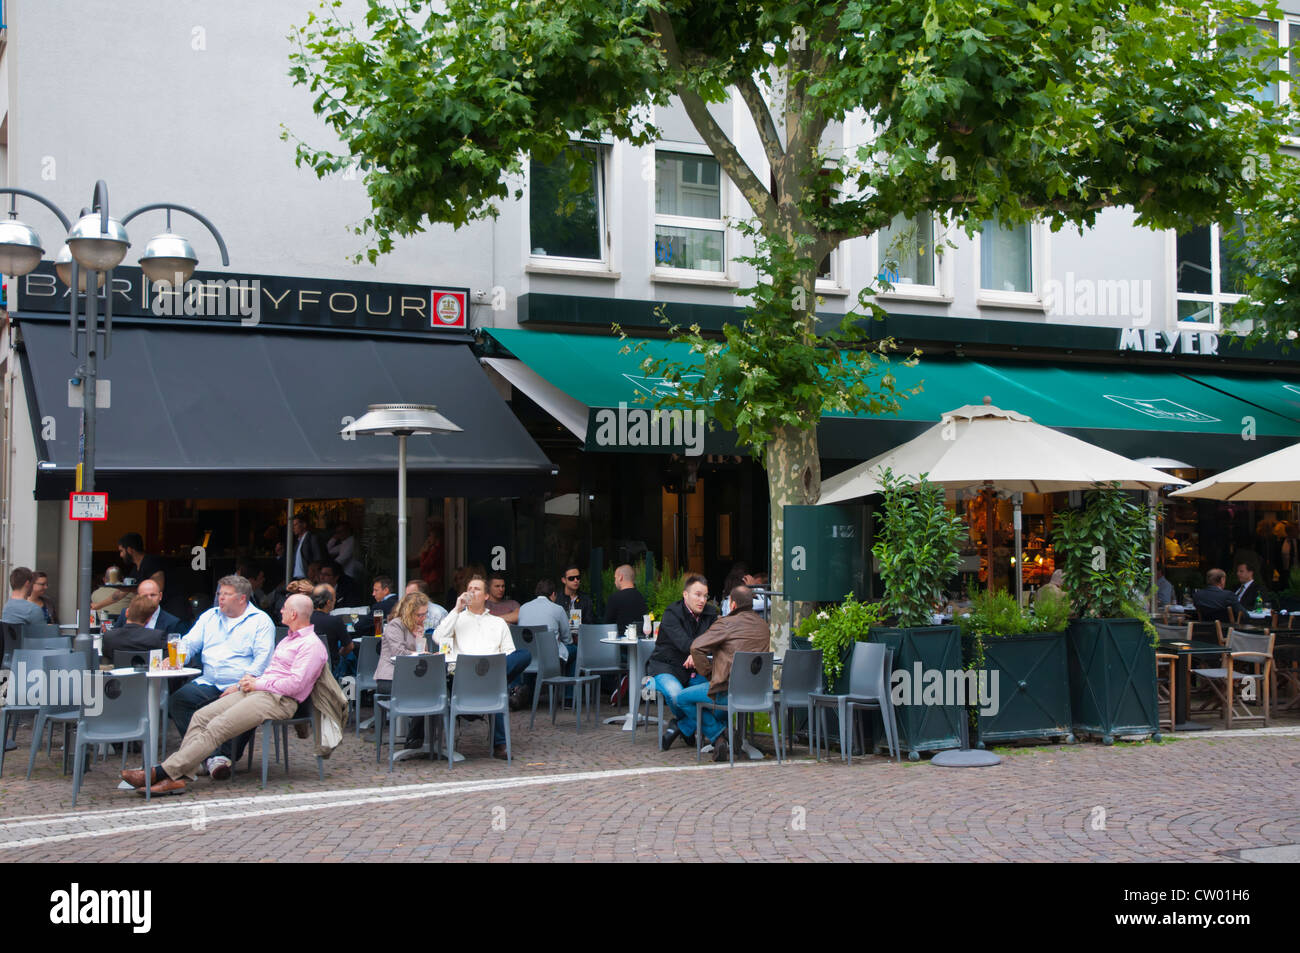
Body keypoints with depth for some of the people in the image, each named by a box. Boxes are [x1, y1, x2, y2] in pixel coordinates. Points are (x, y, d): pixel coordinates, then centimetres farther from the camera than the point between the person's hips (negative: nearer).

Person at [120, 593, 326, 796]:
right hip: (254, 691, 10)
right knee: (201, 716, -9)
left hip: (277, 700, -10)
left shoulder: (312, 645, -6)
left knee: (217, 727, -22)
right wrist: (243, 684, 14)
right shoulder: (288, 639, 28)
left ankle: (162, 772, -24)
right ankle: (178, 777, -18)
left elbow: (295, 683, -17)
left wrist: (257, 683, -9)